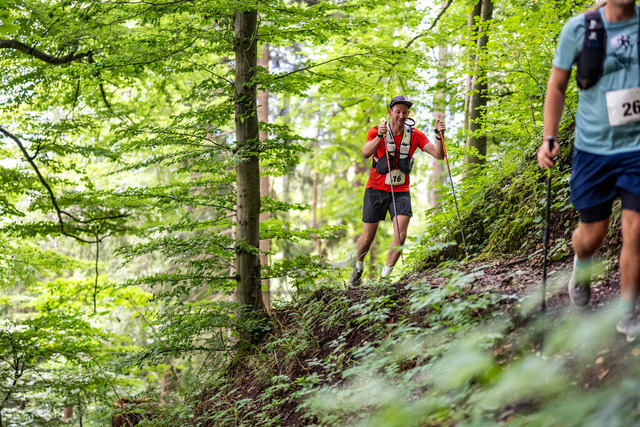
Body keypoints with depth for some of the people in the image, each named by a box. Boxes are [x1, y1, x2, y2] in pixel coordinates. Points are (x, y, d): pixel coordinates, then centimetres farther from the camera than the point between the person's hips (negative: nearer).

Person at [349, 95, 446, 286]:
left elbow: (438, 155, -12)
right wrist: (379, 137, -46)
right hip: (376, 191, -1)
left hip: (400, 191, 1)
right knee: (367, 238, 5)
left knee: (401, 235, -16)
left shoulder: (415, 135, -3)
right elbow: (366, 153, -29)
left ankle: (385, 276, -2)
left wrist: (439, 136, -30)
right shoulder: (376, 131, -10)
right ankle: (358, 267, 35)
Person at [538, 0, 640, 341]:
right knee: (593, 233, 11)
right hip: (593, 147, 0)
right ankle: (581, 265, 47)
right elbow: (557, 86, 2)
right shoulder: (579, 28, -7)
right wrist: (548, 139, -4)